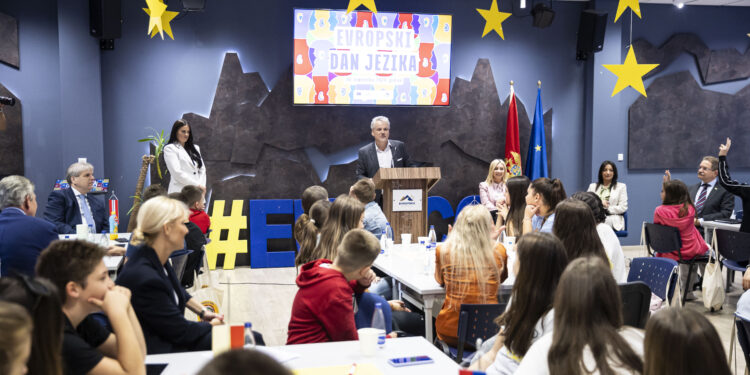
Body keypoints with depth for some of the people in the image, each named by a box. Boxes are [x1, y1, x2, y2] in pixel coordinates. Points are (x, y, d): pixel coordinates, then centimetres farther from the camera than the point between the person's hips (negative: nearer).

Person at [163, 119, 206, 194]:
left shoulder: (195, 148, 21)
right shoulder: (169, 149, 2)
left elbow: (202, 169, 16)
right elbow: (177, 173, -9)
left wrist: (201, 186, -2)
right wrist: (197, 185, -11)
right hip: (180, 192, -5)